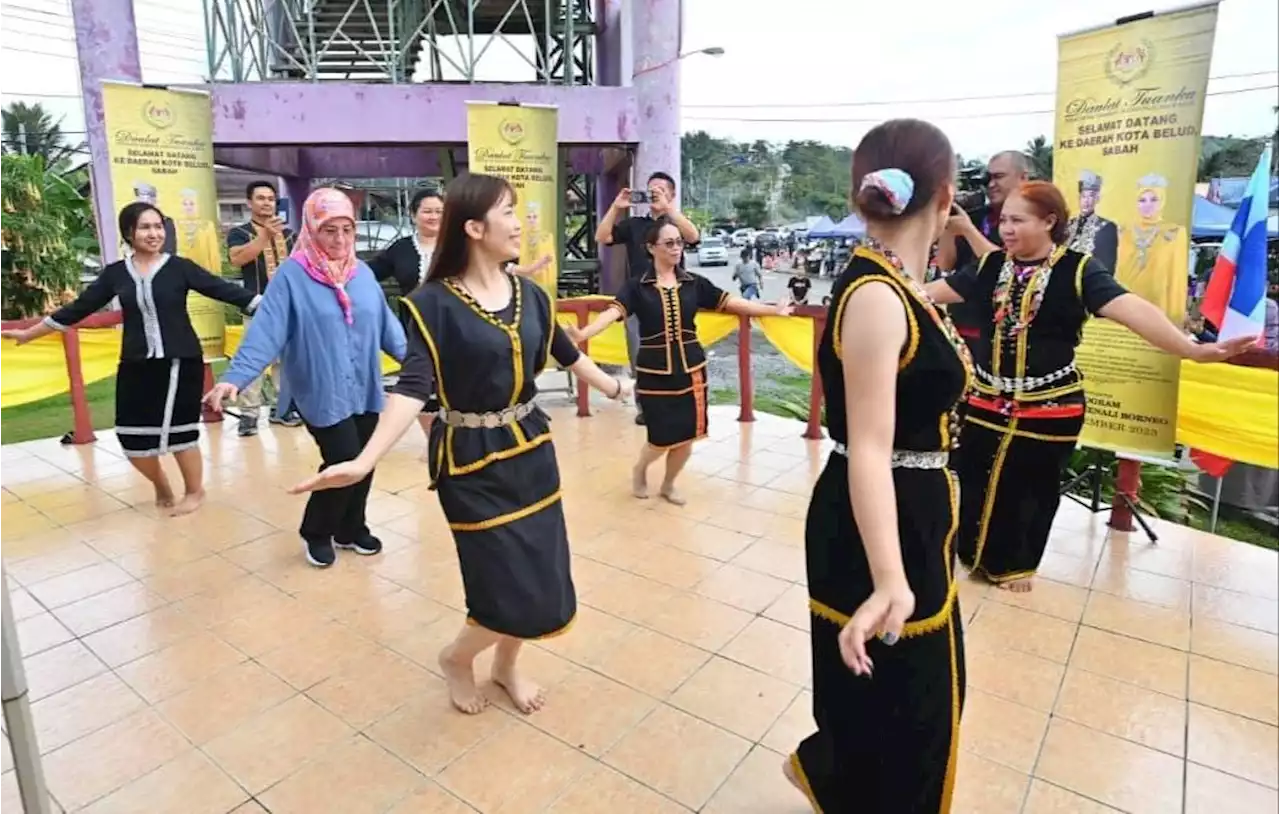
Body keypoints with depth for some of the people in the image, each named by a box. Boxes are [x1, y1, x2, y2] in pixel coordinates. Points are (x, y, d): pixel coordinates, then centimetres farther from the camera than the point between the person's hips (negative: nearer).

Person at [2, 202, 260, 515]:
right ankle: (161, 486, 33)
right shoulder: (115, 273, 6)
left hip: (181, 362, -3)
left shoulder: (179, 267, -2)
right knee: (132, 438, 5)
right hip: (136, 366, 3)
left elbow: (224, 290, -8)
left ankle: (194, 491, 23)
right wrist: (28, 333, 19)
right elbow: (79, 308, 13)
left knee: (179, 431, 1)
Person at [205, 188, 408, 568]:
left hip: (364, 390, 5)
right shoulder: (292, 275, -11)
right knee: (344, 461, -7)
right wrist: (234, 378, -28)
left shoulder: (363, 274, 5)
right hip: (321, 392, -5)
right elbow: (266, 332, -17)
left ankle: (351, 529, 35)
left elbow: (386, 325, 11)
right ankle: (316, 532, 21)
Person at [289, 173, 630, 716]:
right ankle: (456, 658, 31)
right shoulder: (436, 302, -15)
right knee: (513, 588, -2)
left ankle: (506, 667, 39)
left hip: (531, 448, 6)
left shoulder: (528, 293, 2)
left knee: (544, 575, 11)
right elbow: (413, 387, -22)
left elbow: (566, 353, 17)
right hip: (473, 459, -5)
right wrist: (365, 460, -34)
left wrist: (615, 388, 30)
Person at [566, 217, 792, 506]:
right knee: (663, 438, -1)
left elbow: (733, 303, 3)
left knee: (687, 436, 8)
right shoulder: (637, 287, -6)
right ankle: (640, 469, 35)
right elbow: (613, 313, -20)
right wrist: (582, 334, -37)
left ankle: (668, 485, 36)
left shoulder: (695, 283, 2)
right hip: (654, 371, -3)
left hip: (691, 368, 3)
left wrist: (774, 309, 0)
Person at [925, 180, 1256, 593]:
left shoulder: (1078, 270, -9)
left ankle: (1015, 564, 34)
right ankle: (974, 553, 31)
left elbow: (1132, 310, -21)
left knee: (1032, 488, 12)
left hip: (1049, 406, -3)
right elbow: (936, 291, 10)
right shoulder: (991, 265, 3)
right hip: (987, 398, 3)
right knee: (974, 482, 8)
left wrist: (1193, 349, -33)